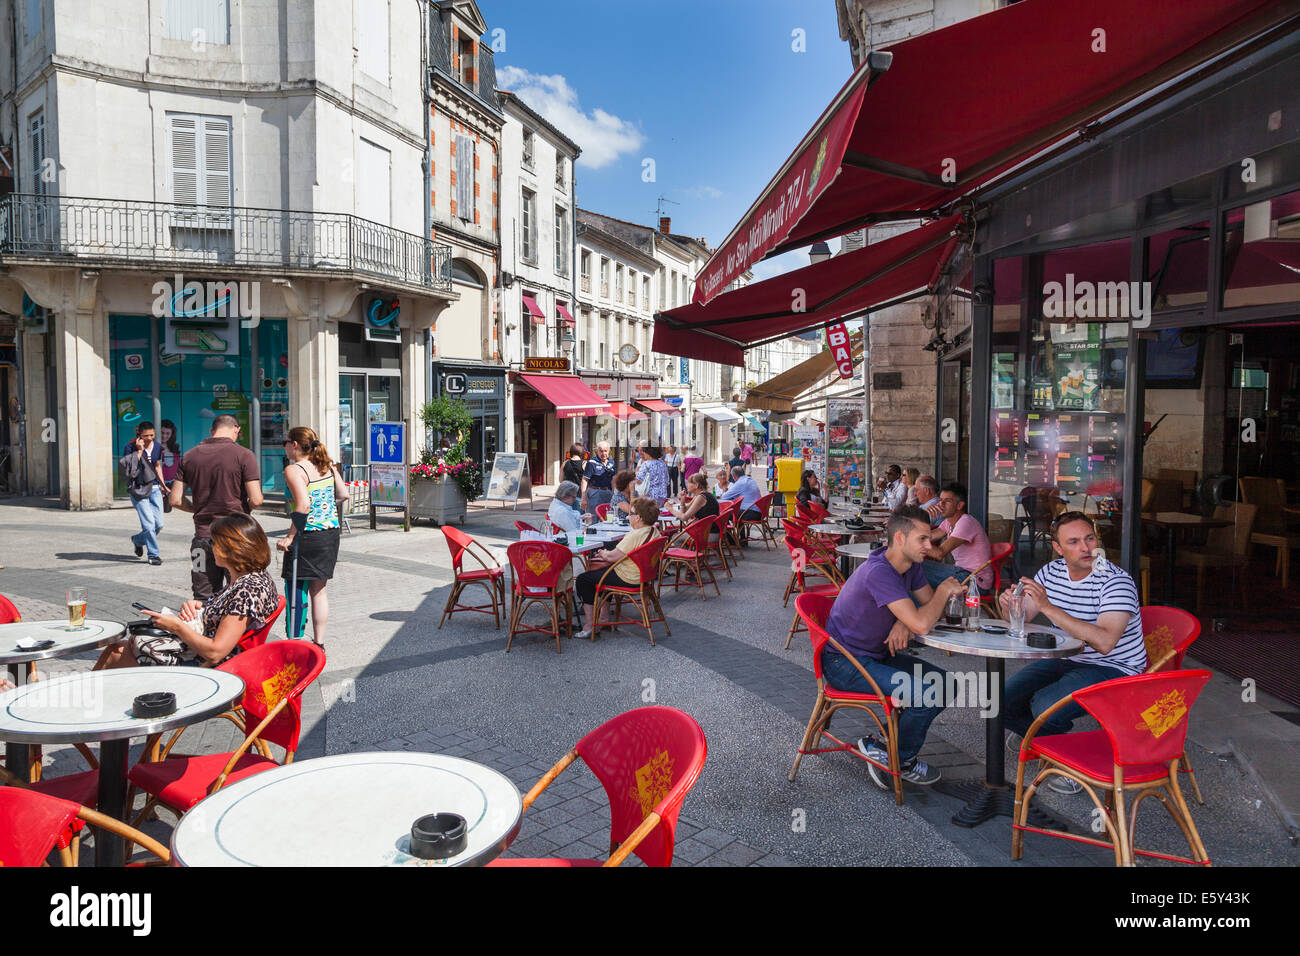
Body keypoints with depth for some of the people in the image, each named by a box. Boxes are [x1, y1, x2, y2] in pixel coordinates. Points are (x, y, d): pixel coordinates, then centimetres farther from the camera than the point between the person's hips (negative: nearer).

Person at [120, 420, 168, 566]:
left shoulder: (157, 447, 7)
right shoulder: (131, 447, -8)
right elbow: (129, 468, -18)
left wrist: (162, 484, 16)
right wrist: (139, 451, -19)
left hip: (154, 488, 5)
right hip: (138, 489, -5)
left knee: (159, 524, 2)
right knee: (149, 523, -11)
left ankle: (137, 540, 31)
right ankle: (153, 554, 3)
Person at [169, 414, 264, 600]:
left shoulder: (189, 456, 6)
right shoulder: (244, 455, -8)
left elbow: (176, 500, 5)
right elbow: (256, 500, -13)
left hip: (203, 535, 4)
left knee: (203, 601, 10)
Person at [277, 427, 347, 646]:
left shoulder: (294, 470, -13)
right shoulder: (327, 466, 7)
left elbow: (304, 505, -23)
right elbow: (343, 494, 9)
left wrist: (290, 536, -19)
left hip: (307, 536, -7)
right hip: (331, 534, 7)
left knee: (296, 593, 5)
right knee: (319, 591, 15)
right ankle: (319, 643, 21)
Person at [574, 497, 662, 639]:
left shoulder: (636, 535, -27)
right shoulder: (654, 531, 2)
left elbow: (612, 557, -23)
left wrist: (603, 554, -1)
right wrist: (606, 554, 10)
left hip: (628, 579, -10)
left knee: (582, 580, 1)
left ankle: (590, 624, 1)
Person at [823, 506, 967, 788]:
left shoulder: (910, 565, 2)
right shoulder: (878, 572, -28)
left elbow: (931, 606, 10)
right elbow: (922, 624, -33)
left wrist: (905, 622, -13)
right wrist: (944, 589, -15)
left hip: (878, 655, 10)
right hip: (845, 664, -10)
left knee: (945, 684, 1)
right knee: (925, 692, -23)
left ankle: (880, 746, 6)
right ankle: (901, 760, 4)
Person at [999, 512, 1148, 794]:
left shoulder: (1116, 581, -20)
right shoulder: (1051, 572, 0)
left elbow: (1104, 642, -33)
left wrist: (1048, 607, -37)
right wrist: (1009, 606, -19)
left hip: (1113, 669, -6)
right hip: (1066, 661, 7)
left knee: (1045, 707, -28)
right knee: (1005, 701, -8)